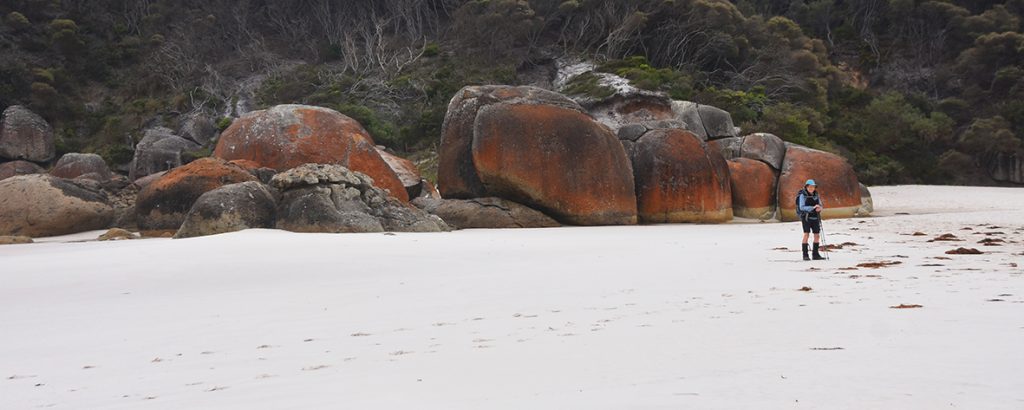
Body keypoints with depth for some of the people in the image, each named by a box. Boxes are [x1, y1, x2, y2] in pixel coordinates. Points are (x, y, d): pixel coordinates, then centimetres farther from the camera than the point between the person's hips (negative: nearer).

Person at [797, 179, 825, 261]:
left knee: (817, 235, 4)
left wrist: (820, 208, -13)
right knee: (806, 234, -13)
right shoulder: (803, 195, -6)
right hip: (806, 217, -6)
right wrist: (812, 207, -25)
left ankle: (816, 254, 13)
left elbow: (820, 205, 12)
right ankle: (805, 255, -12)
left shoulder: (816, 195, 11)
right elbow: (801, 207, -15)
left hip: (815, 217, 6)